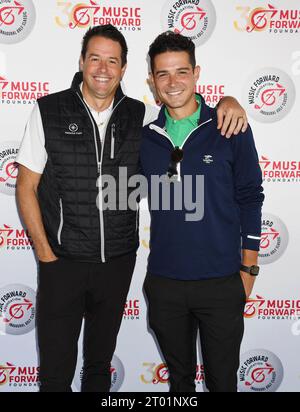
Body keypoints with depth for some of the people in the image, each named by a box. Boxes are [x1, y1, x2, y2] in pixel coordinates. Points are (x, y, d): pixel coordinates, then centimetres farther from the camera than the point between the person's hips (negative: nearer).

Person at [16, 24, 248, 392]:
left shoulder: (139, 116, 0)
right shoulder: (49, 111, -6)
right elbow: (27, 187, -3)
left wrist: (227, 101, -11)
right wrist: (45, 253, -7)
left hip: (119, 262, 3)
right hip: (63, 261, -2)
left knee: (100, 362, 20)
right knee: (55, 372, 8)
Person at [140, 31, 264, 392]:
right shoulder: (145, 138, 2)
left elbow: (250, 198, -1)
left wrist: (248, 268, -2)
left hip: (221, 282, -2)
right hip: (164, 282, 3)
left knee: (222, 379, 12)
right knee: (179, 376, 20)